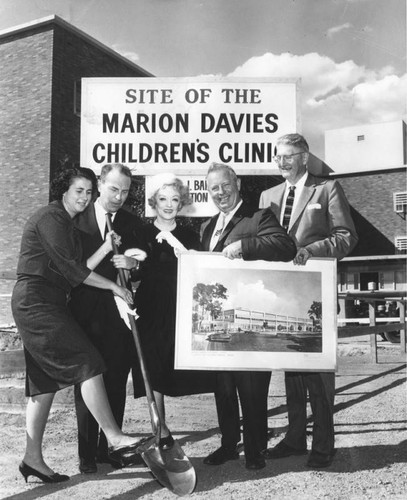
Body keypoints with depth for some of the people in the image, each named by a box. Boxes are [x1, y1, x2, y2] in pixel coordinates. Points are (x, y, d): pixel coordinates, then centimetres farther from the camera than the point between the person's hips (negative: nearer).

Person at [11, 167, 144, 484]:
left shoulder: (68, 225, 22)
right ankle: (114, 438, -10)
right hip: (36, 300, -10)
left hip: (47, 304, 10)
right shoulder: (50, 218, -8)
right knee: (88, 363, -14)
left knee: (45, 382, 8)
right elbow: (69, 268, -17)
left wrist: (106, 248, 4)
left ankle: (33, 459, 13)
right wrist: (114, 287, -12)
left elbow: (77, 270, 13)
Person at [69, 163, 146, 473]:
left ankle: (109, 448, 19)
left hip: (119, 314, 2)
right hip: (87, 314, -2)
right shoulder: (76, 220, 2)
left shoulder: (133, 224, 9)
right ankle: (87, 452, 13)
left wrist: (133, 263, -11)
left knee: (116, 385, 6)